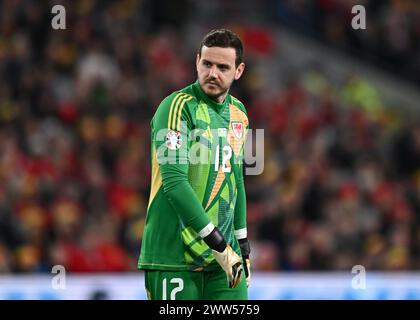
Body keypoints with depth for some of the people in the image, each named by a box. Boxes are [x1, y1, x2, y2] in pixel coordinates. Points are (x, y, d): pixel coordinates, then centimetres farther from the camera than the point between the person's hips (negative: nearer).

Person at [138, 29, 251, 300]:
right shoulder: (178, 107, -10)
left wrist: (242, 243, 20)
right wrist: (217, 244, -20)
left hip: (224, 257, 6)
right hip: (174, 257, -6)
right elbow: (174, 182, -19)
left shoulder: (238, 113, 13)